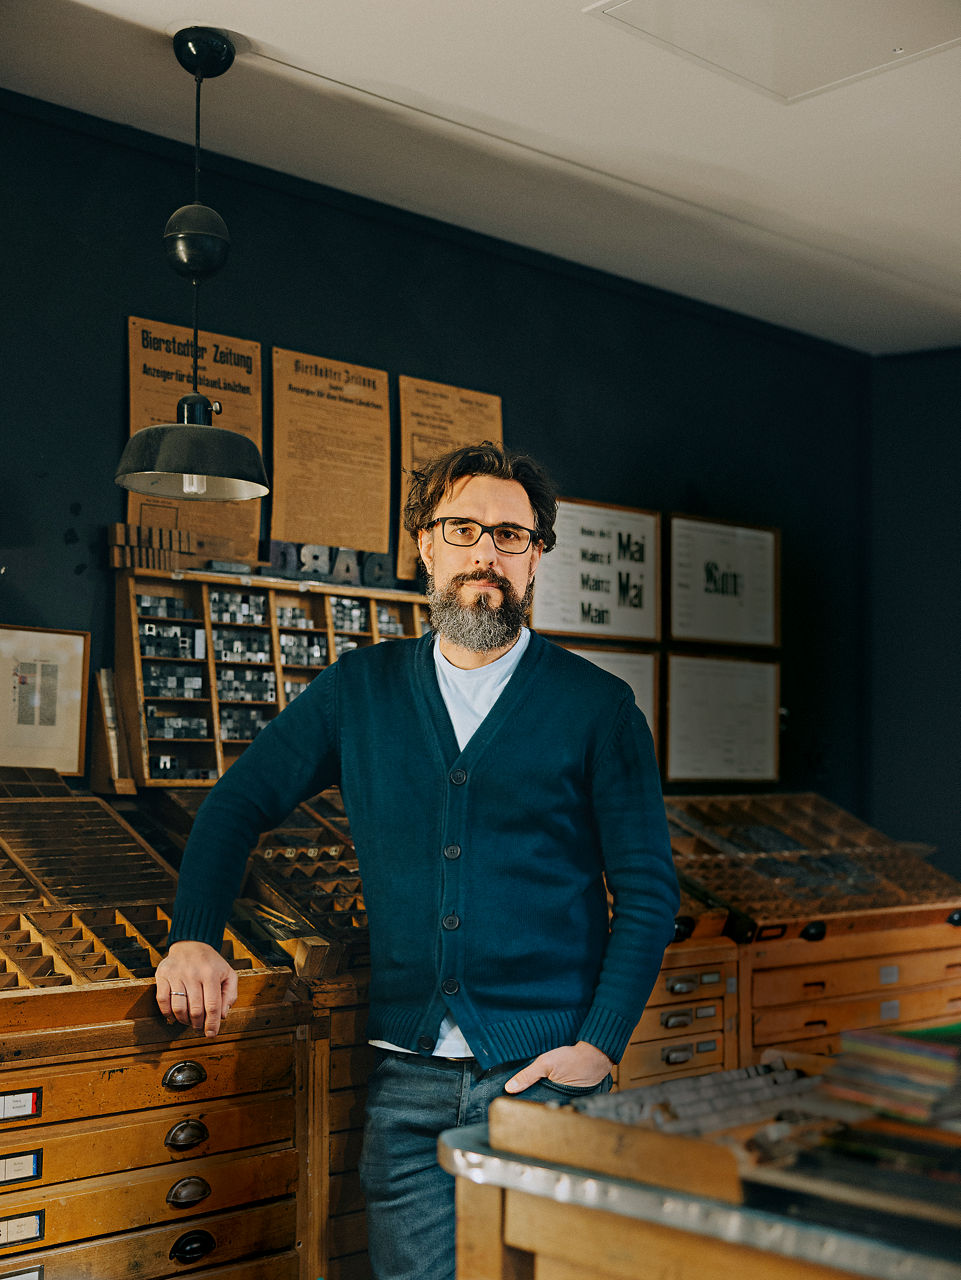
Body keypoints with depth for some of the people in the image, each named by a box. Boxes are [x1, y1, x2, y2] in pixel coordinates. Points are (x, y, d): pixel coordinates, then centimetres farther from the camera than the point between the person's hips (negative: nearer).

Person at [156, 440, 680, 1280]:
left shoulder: (597, 705, 0)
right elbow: (241, 801, 13)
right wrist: (195, 938, -3)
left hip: (544, 1072, -2)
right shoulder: (360, 688, 8)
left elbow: (647, 891, 0)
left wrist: (601, 1047, -10)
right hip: (407, 1074, 2)